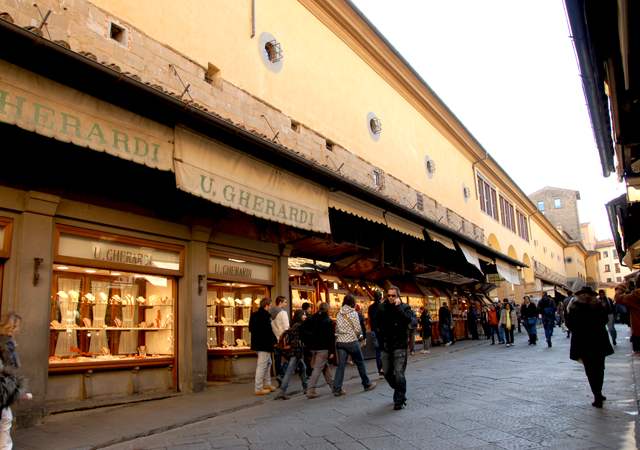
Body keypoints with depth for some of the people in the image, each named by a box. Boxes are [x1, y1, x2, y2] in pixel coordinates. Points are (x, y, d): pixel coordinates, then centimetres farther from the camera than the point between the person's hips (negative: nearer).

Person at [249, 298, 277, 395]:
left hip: (257, 343, 10)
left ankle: (267, 384, 27)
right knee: (262, 365, -4)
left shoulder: (255, 314, 12)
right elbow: (268, 331, -21)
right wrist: (275, 341, -9)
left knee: (268, 363, 21)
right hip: (264, 345, -10)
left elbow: (251, 329, 18)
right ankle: (258, 388, 1)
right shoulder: (265, 315, -18)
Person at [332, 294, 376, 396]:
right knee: (360, 363, 11)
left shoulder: (339, 314, 7)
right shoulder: (353, 313, -8)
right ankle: (367, 384, 23)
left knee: (341, 365, 5)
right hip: (351, 341, -4)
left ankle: (337, 389, 1)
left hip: (340, 341, 4)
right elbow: (358, 329, -9)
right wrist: (360, 336, 9)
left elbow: (337, 328, 9)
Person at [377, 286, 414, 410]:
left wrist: (398, 306, -21)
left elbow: (408, 319, -25)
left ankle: (399, 400, 7)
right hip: (386, 345, 5)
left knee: (398, 374, -9)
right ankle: (400, 393, 35)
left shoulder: (405, 307, -4)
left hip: (400, 345, -5)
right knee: (387, 373, 12)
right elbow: (378, 323, 0)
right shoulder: (383, 308, 6)